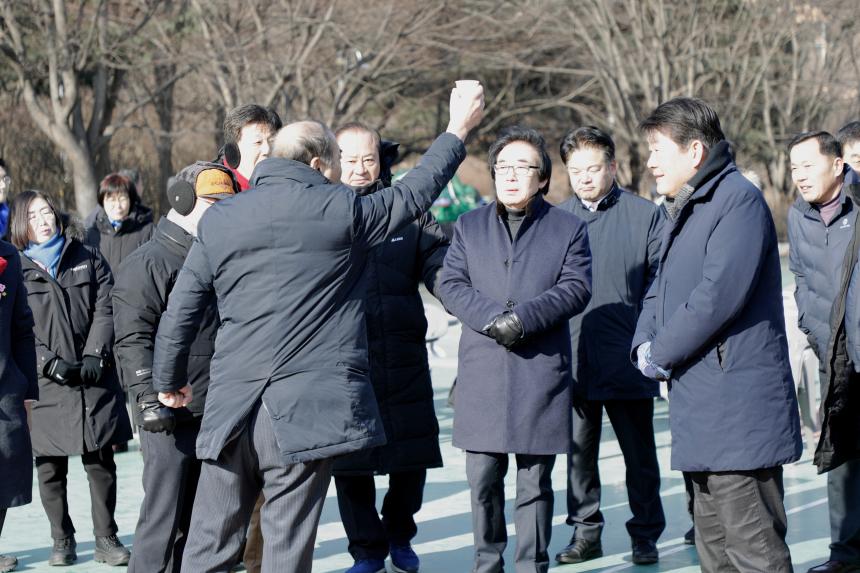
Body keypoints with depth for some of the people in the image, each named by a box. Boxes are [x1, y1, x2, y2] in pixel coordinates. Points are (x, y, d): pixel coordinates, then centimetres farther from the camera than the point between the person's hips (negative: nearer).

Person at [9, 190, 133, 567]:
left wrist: (95, 355, -7)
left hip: (94, 380, 1)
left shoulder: (87, 259, 11)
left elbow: (105, 309, 6)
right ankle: (62, 540, 14)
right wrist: (49, 362, -12)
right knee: (50, 467, 2)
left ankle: (106, 538, 10)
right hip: (46, 382, -1)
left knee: (101, 463, 2)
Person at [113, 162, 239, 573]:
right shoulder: (148, 263, -7)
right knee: (166, 519, -8)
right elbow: (132, 339, -14)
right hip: (172, 416, -8)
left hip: (217, 413, 8)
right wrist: (149, 399, -22)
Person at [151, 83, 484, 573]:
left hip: (232, 406, 3)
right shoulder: (343, 210, -2)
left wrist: (169, 380, 24)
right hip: (307, 406, -3)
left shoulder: (219, 219, 7)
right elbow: (415, 193, 12)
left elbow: (181, 309, 10)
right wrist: (459, 129, 26)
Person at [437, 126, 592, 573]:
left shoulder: (568, 228, 7)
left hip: (541, 372, -2)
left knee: (534, 482, 3)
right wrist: (493, 318, -14)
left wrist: (525, 317, -17)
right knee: (483, 478, 5)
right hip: (481, 373, 2)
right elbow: (450, 285, 3)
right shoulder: (469, 226, 13)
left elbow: (576, 287, -4)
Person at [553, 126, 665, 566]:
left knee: (639, 453, 6)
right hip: (572, 360, 2)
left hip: (627, 361, -2)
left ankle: (645, 534, 17)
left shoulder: (645, 216, -1)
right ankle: (585, 532, 20)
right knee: (578, 451, 9)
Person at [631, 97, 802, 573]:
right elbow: (660, 288, 22)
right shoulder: (684, 210, 19)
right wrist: (644, 344, 1)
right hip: (700, 407, 10)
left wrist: (662, 354, -11)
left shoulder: (738, 200, -14)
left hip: (737, 405, -10)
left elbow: (719, 294, -23)